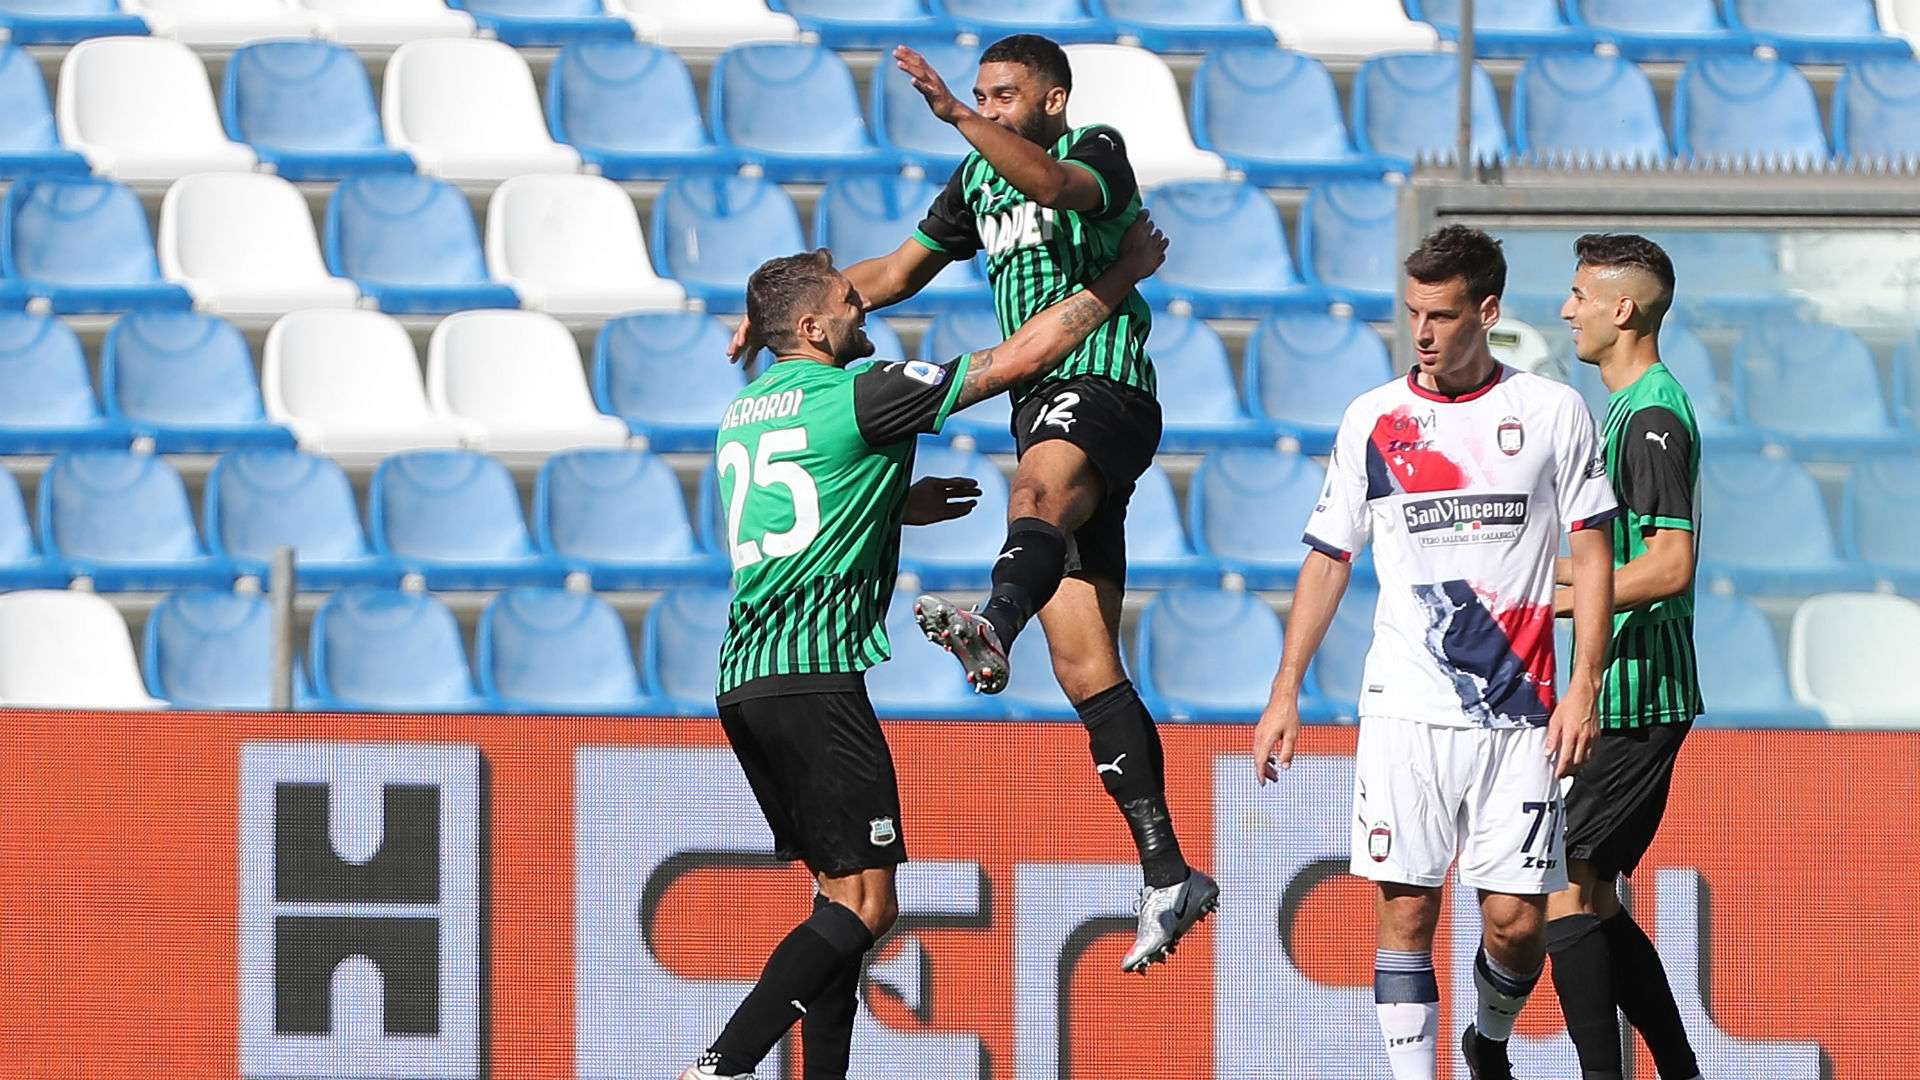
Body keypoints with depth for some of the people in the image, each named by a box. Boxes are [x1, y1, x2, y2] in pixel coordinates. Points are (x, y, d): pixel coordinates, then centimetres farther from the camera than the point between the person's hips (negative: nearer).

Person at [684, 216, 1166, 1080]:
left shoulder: (744, 414, 17)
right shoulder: (856, 396, -6)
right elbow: (1016, 360, -3)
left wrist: (896, 507, 32)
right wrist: (1116, 281, 8)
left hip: (742, 682, 9)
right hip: (814, 677, -9)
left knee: (839, 892, 14)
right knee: (862, 904, -9)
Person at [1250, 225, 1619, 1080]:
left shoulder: (1552, 412, 4)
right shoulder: (1372, 419, 6)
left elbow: (1591, 554, 5)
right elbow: (1328, 559, 12)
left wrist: (1583, 687, -5)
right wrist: (1285, 693, 6)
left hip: (1518, 719, -1)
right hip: (1404, 713, 1)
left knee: (1517, 920, -1)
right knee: (1406, 908, -6)